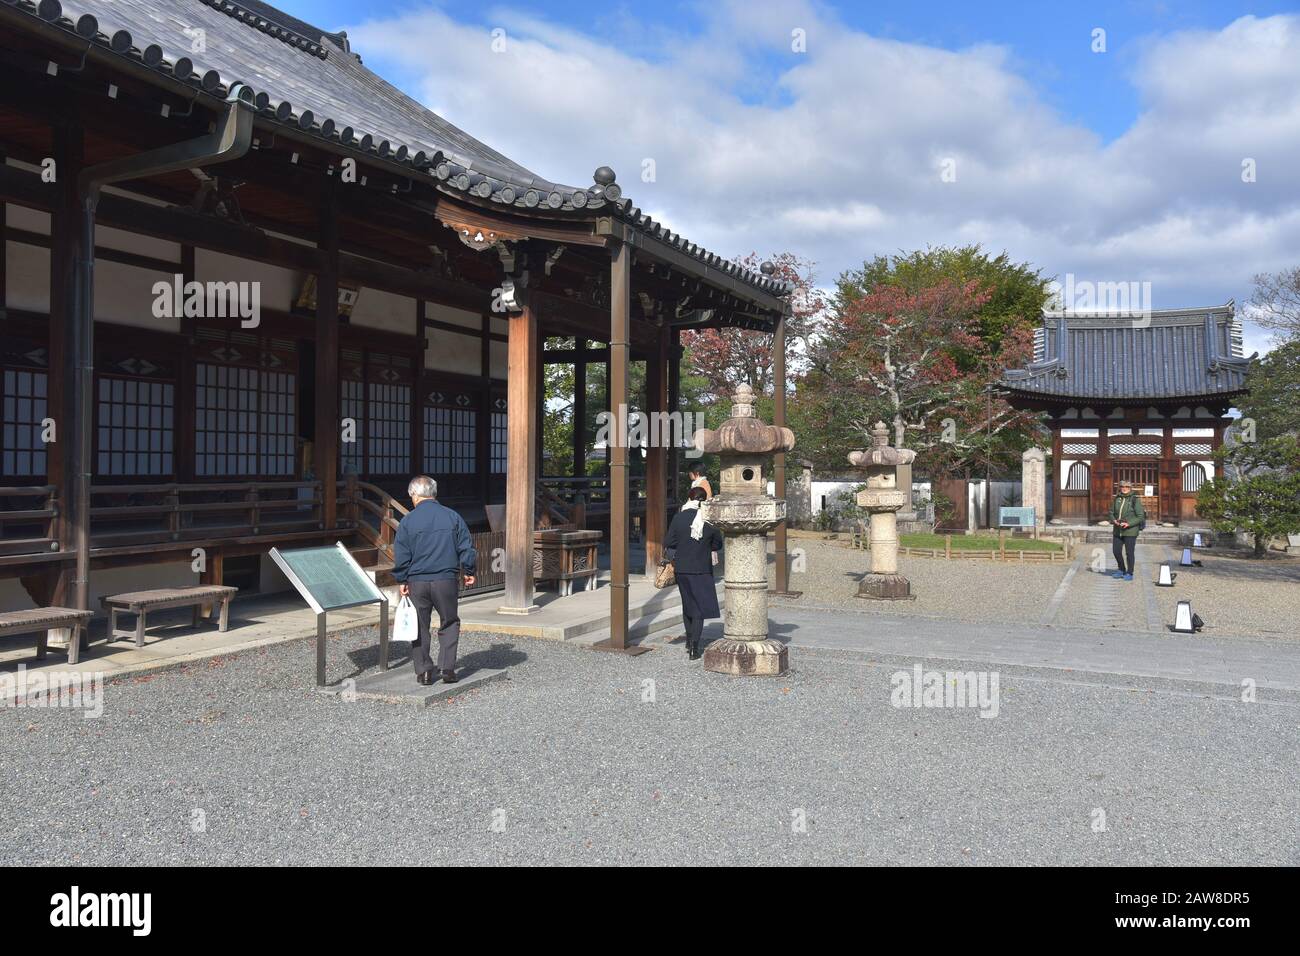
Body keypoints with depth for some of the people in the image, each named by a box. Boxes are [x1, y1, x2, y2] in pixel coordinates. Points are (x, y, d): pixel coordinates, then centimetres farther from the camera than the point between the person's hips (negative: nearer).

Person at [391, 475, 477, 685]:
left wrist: (402, 581, 7)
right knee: (449, 623, 14)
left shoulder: (408, 521, -3)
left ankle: (423, 670, 14)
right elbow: (466, 548, 3)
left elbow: (401, 555, -2)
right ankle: (448, 668, 7)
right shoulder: (453, 517, 0)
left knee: (420, 626, 12)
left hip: (417, 582, 0)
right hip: (447, 580, 1)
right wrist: (469, 572, 15)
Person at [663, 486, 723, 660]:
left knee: (688, 604, 19)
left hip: (682, 568, 1)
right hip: (702, 570, -1)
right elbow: (717, 545, 3)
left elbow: (668, 543, -6)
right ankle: (695, 649, 2)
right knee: (699, 607, 6)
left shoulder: (679, 517, -8)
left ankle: (690, 643, 30)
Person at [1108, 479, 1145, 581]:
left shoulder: (1135, 500, -8)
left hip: (1130, 530, -5)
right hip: (1118, 530, 5)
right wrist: (1113, 520, -7)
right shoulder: (1117, 499, 6)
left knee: (1129, 552, 0)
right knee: (1116, 551, 8)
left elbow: (1141, 517, -9)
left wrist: (1129, 523, -20)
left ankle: (1129, 574, 12)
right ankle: (1121, 571, 27)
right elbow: (1111, 512, 14)